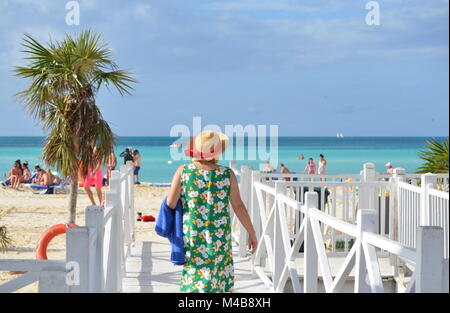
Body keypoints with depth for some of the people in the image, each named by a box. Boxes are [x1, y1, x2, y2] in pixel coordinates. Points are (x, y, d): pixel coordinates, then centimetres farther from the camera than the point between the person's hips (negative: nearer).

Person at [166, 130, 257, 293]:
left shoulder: (182, 171, -6)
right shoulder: (227, 174, -7)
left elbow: (170, 203, -9)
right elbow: (238, 206, -5)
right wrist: (252, 232, 5)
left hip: (191, 237, 1)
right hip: (219, 239, -1)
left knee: (192, 282, 12)